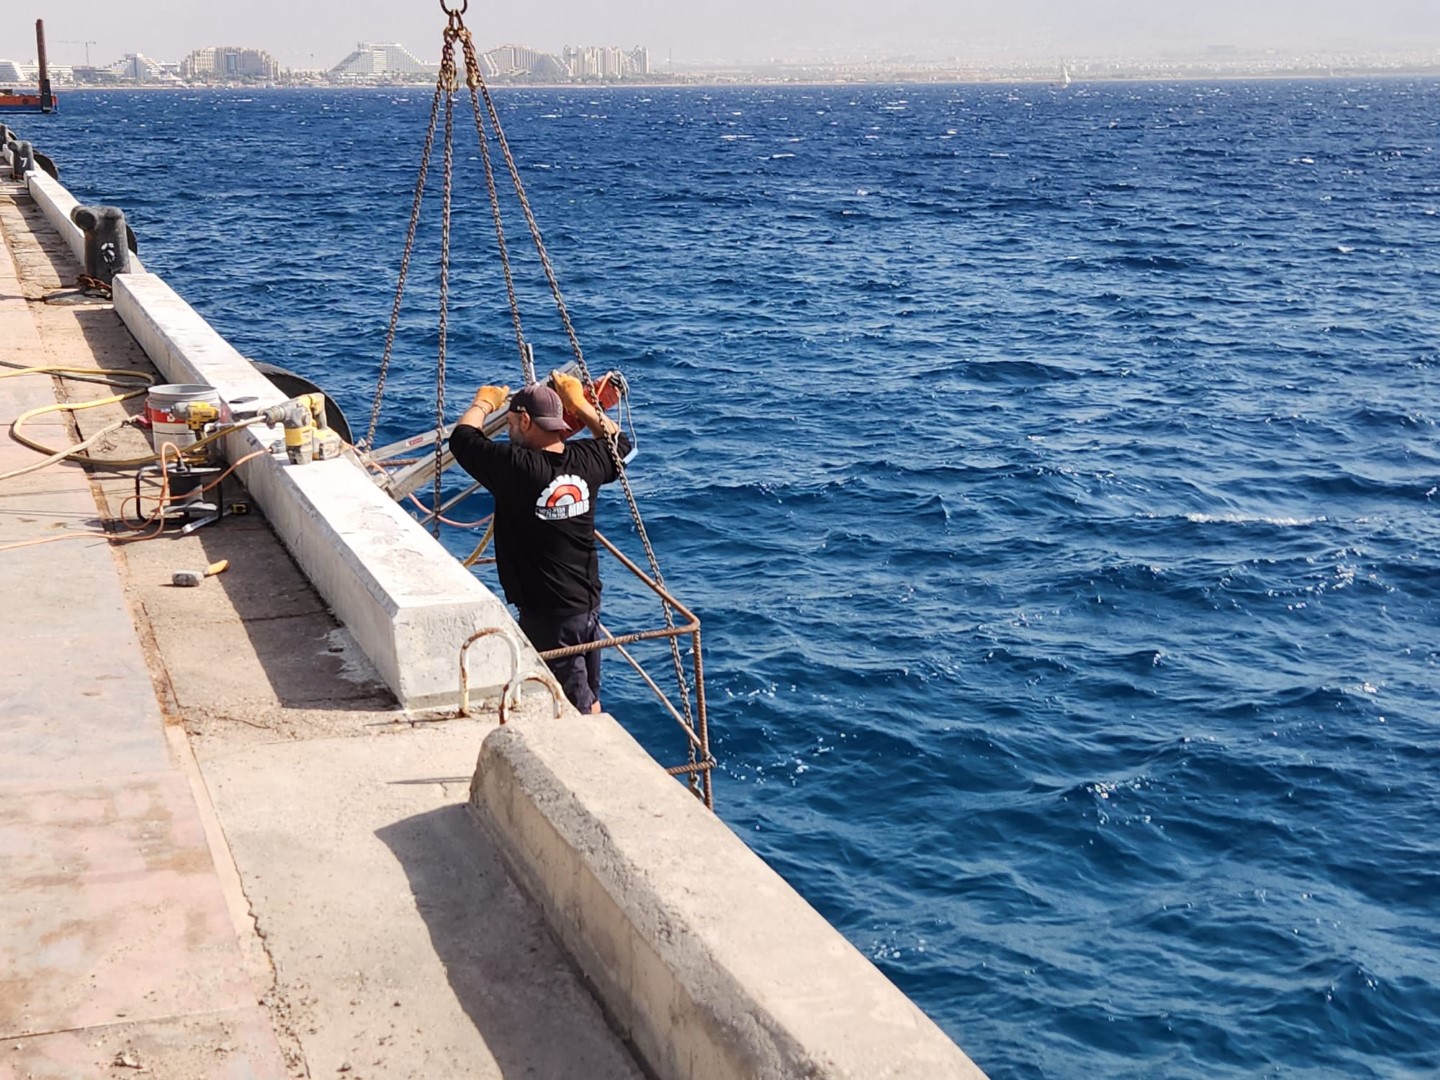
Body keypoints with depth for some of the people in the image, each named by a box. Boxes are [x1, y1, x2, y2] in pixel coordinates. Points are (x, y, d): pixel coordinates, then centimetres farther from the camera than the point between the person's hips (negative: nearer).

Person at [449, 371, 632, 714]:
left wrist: (484, 403, 14)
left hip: (548, 615, -6)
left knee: (578, 707, 3)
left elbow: (462, 436, -5)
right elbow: (619, 441, 21)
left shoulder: (516, 467, -20)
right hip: (589, 607, 6)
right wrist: (579, 402, 28)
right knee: (590, 700, 19)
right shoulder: (586, 461, -3)